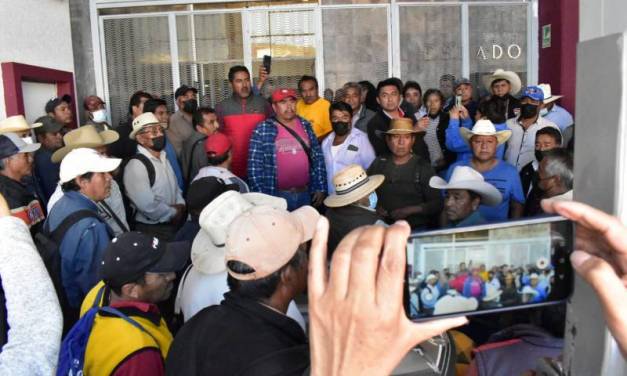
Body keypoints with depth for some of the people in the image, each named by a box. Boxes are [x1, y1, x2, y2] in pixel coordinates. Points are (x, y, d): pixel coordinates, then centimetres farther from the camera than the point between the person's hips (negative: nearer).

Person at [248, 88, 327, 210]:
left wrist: (320, 188, 5)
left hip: (305, 194, 4)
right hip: (276, 195, -4)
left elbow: (318, 158, 9)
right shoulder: (262, 130, -8)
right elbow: (254, 166, -9)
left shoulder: (305, 126, 6)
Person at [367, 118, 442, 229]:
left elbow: (436, 204, 0)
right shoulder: (379, 163, 9)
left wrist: (410, 210, -12)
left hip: (416, 228, -2)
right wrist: (374, 206, -3)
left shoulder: (423, 167, 2)